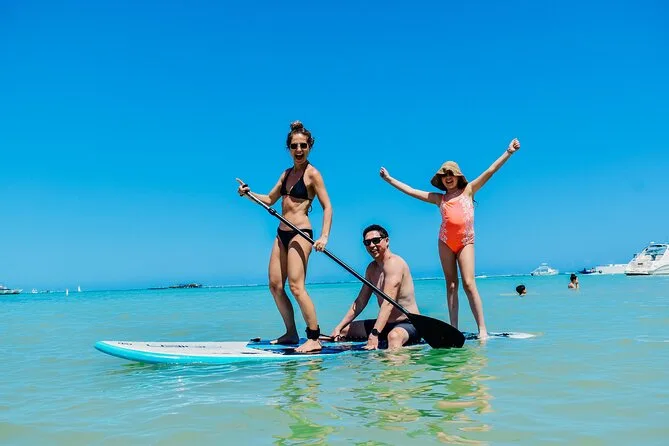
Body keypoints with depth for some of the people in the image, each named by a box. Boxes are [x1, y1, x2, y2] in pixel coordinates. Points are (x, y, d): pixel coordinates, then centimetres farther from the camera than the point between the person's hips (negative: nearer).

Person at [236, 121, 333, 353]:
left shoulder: (312, 174, -6)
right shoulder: (287, 173, 15)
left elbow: (327, 207, -10)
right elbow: (269, 199, 23)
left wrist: (324, 236, -22)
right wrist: (248, 193, 6)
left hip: (300, 233, -8)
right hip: (282, 233, 8)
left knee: (296, 287, -14)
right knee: (275, 285, 8)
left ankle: (314, 339, -8)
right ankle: (291, 333, 19)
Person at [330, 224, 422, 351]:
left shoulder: (393, 262, -17)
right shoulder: (372, 268, 12)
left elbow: (388, 303, -28)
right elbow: (360, 302, 16)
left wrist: (374, 333, -37)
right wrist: (339, 327, 9)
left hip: (408, 324, -9)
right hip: (386, 324, 10)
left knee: (394, 336, -43)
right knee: (344, 330, 9)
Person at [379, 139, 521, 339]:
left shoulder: (468, 190, 11)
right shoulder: (439, 198, 15)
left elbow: (490, 172, 5)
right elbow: (411, 191, 18)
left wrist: (508, 152, 0)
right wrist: (389, 179, 20)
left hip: (466, 242, -3)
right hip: (445, 242, 3)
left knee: (469, 283, -13)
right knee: (451, 285, 2)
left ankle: (482, 328, -12)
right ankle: (454, 329, 2)